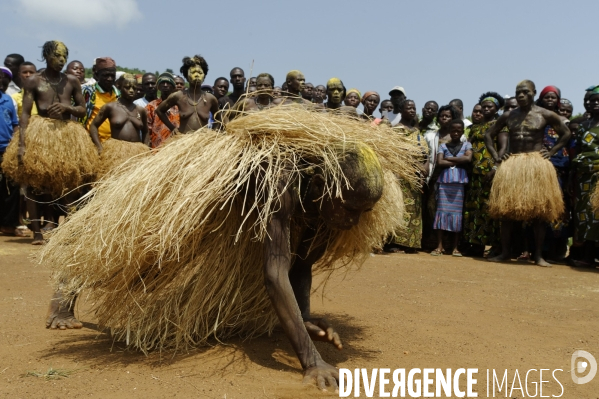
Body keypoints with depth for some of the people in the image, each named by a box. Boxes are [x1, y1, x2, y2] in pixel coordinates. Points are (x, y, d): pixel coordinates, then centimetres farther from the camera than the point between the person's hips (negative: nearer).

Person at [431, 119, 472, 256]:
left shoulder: (466, 145, 10)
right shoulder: (443, 146, 10)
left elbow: (468, 159, -9)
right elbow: (439, 162, -5)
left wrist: (449, 158, -5)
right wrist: (458, 162, -6)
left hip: (459, 182, 0)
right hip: (444, 181, 0)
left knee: (457, 213, 2)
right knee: (442, 211, -2)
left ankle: (455, 247, 7)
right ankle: (439, 246, 1)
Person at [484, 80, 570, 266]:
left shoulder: (545, 115, 2)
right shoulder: (508, 116, 8)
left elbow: (566, 134, 9)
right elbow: (488, 135, 16)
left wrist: (551, 152, -2)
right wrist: (496, 155, 4)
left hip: (537, 165, -2)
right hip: (511, 165, 2)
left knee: (538, 211, -1)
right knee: (506, 209, 1)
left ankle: (538, 255, 7)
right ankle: (505, 252, 10)